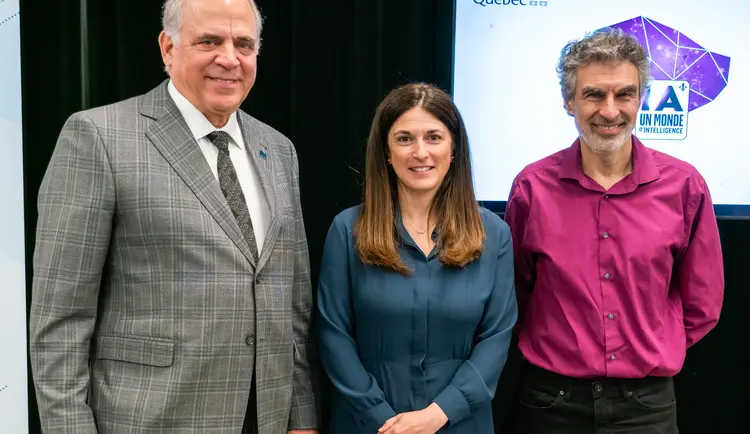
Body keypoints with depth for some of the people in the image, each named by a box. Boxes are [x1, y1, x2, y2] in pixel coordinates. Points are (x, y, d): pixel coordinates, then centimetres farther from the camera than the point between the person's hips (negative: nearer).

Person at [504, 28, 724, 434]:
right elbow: (514, 295, 4)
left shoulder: (684, 186, -6)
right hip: (551, 400, 0)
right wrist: (557, 354, 5)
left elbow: (701, 305, 5)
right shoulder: (532, 187, -8)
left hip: (647, 401, 1)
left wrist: (650, 354, 3)